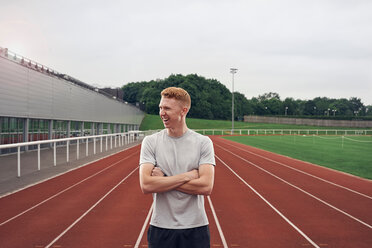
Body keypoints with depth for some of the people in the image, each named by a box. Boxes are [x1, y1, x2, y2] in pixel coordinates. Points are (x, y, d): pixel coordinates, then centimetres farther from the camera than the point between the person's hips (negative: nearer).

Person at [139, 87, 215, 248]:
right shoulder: (150, 142, 0)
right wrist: (187, 176, -13)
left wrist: (163, 180, -12)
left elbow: (206, 186, -13)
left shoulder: (203, 142, -2)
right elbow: (146, 186, -12)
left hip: (195, 228, 0)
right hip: (160, 228, 0)